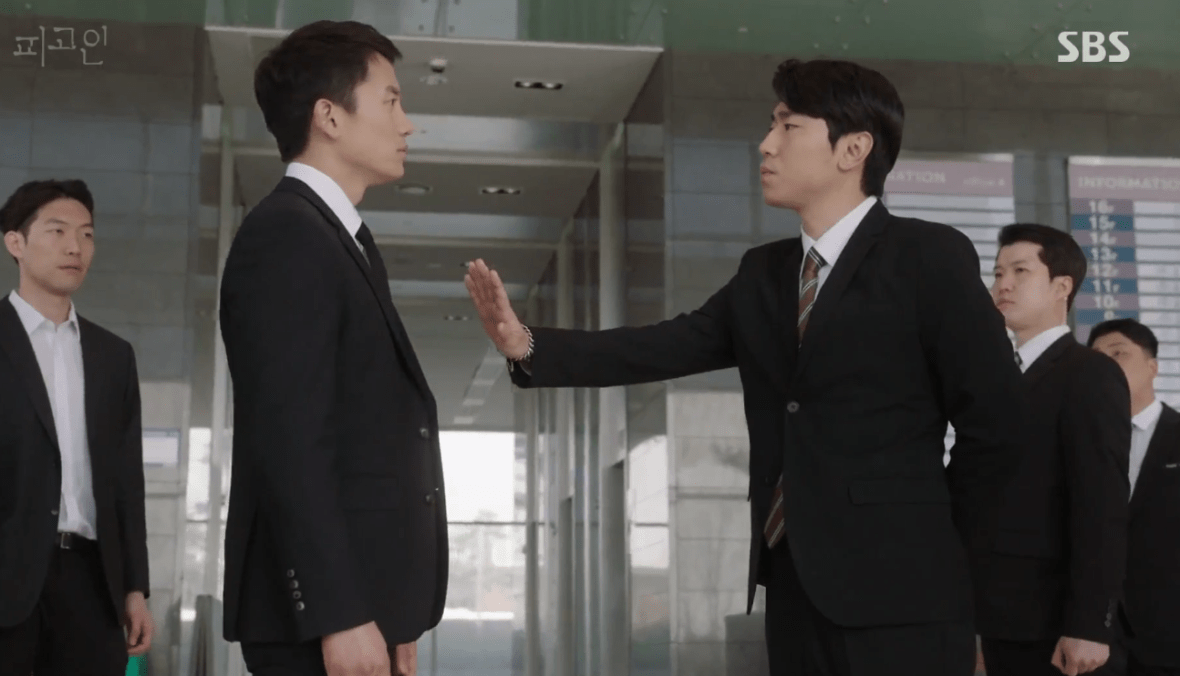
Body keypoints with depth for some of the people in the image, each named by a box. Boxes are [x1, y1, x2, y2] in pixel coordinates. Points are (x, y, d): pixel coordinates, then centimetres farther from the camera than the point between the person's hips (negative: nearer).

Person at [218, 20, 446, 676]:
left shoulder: (344, 241, 16)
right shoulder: (284, 237, -12)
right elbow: (289, 442, -20)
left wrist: (392, 618, 14)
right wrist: (339, 615, -23)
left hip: (362, 598, 9)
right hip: (325, 609, -9)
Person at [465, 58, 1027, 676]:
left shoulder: (929, 256, -6)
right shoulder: (762, 272, 12)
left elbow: (992, 425, -6)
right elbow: (664, 348, 3)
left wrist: (932, 540, 3)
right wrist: (526, 345, -8)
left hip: (897, 594, -6)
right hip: (792, 586, 6)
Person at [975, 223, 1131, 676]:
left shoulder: (1091, 375, -7)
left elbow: (1102, 507, -15)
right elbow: (994, 493, 12)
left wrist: (1089, 625, -22)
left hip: (1054, 622, -7)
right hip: (1003, 620, 7)